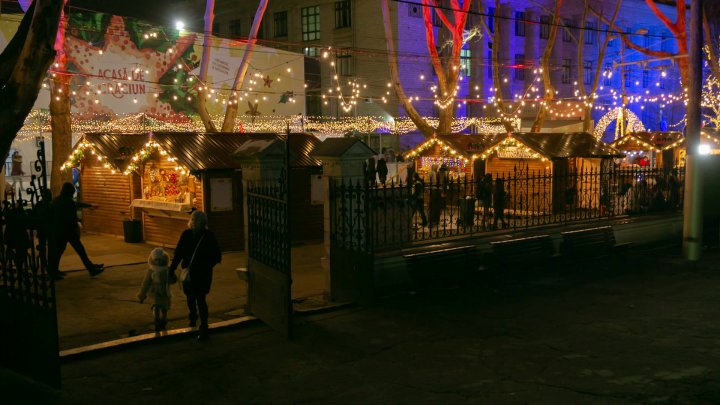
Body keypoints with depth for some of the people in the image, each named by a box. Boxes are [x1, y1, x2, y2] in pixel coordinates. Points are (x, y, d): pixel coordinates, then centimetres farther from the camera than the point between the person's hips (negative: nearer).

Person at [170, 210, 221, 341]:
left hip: (202, 274, -4)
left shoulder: (208, 236, -9)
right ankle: (193, 317, 47)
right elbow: (178, 253, 4)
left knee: (201, 299, -9)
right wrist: (172, 270, 1)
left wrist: (205, 266, -19)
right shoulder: (186, 234, -1)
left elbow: (217, 256, -7)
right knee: (190, 297, 19)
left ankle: (204, 328, -3)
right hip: (189, 272, 4)